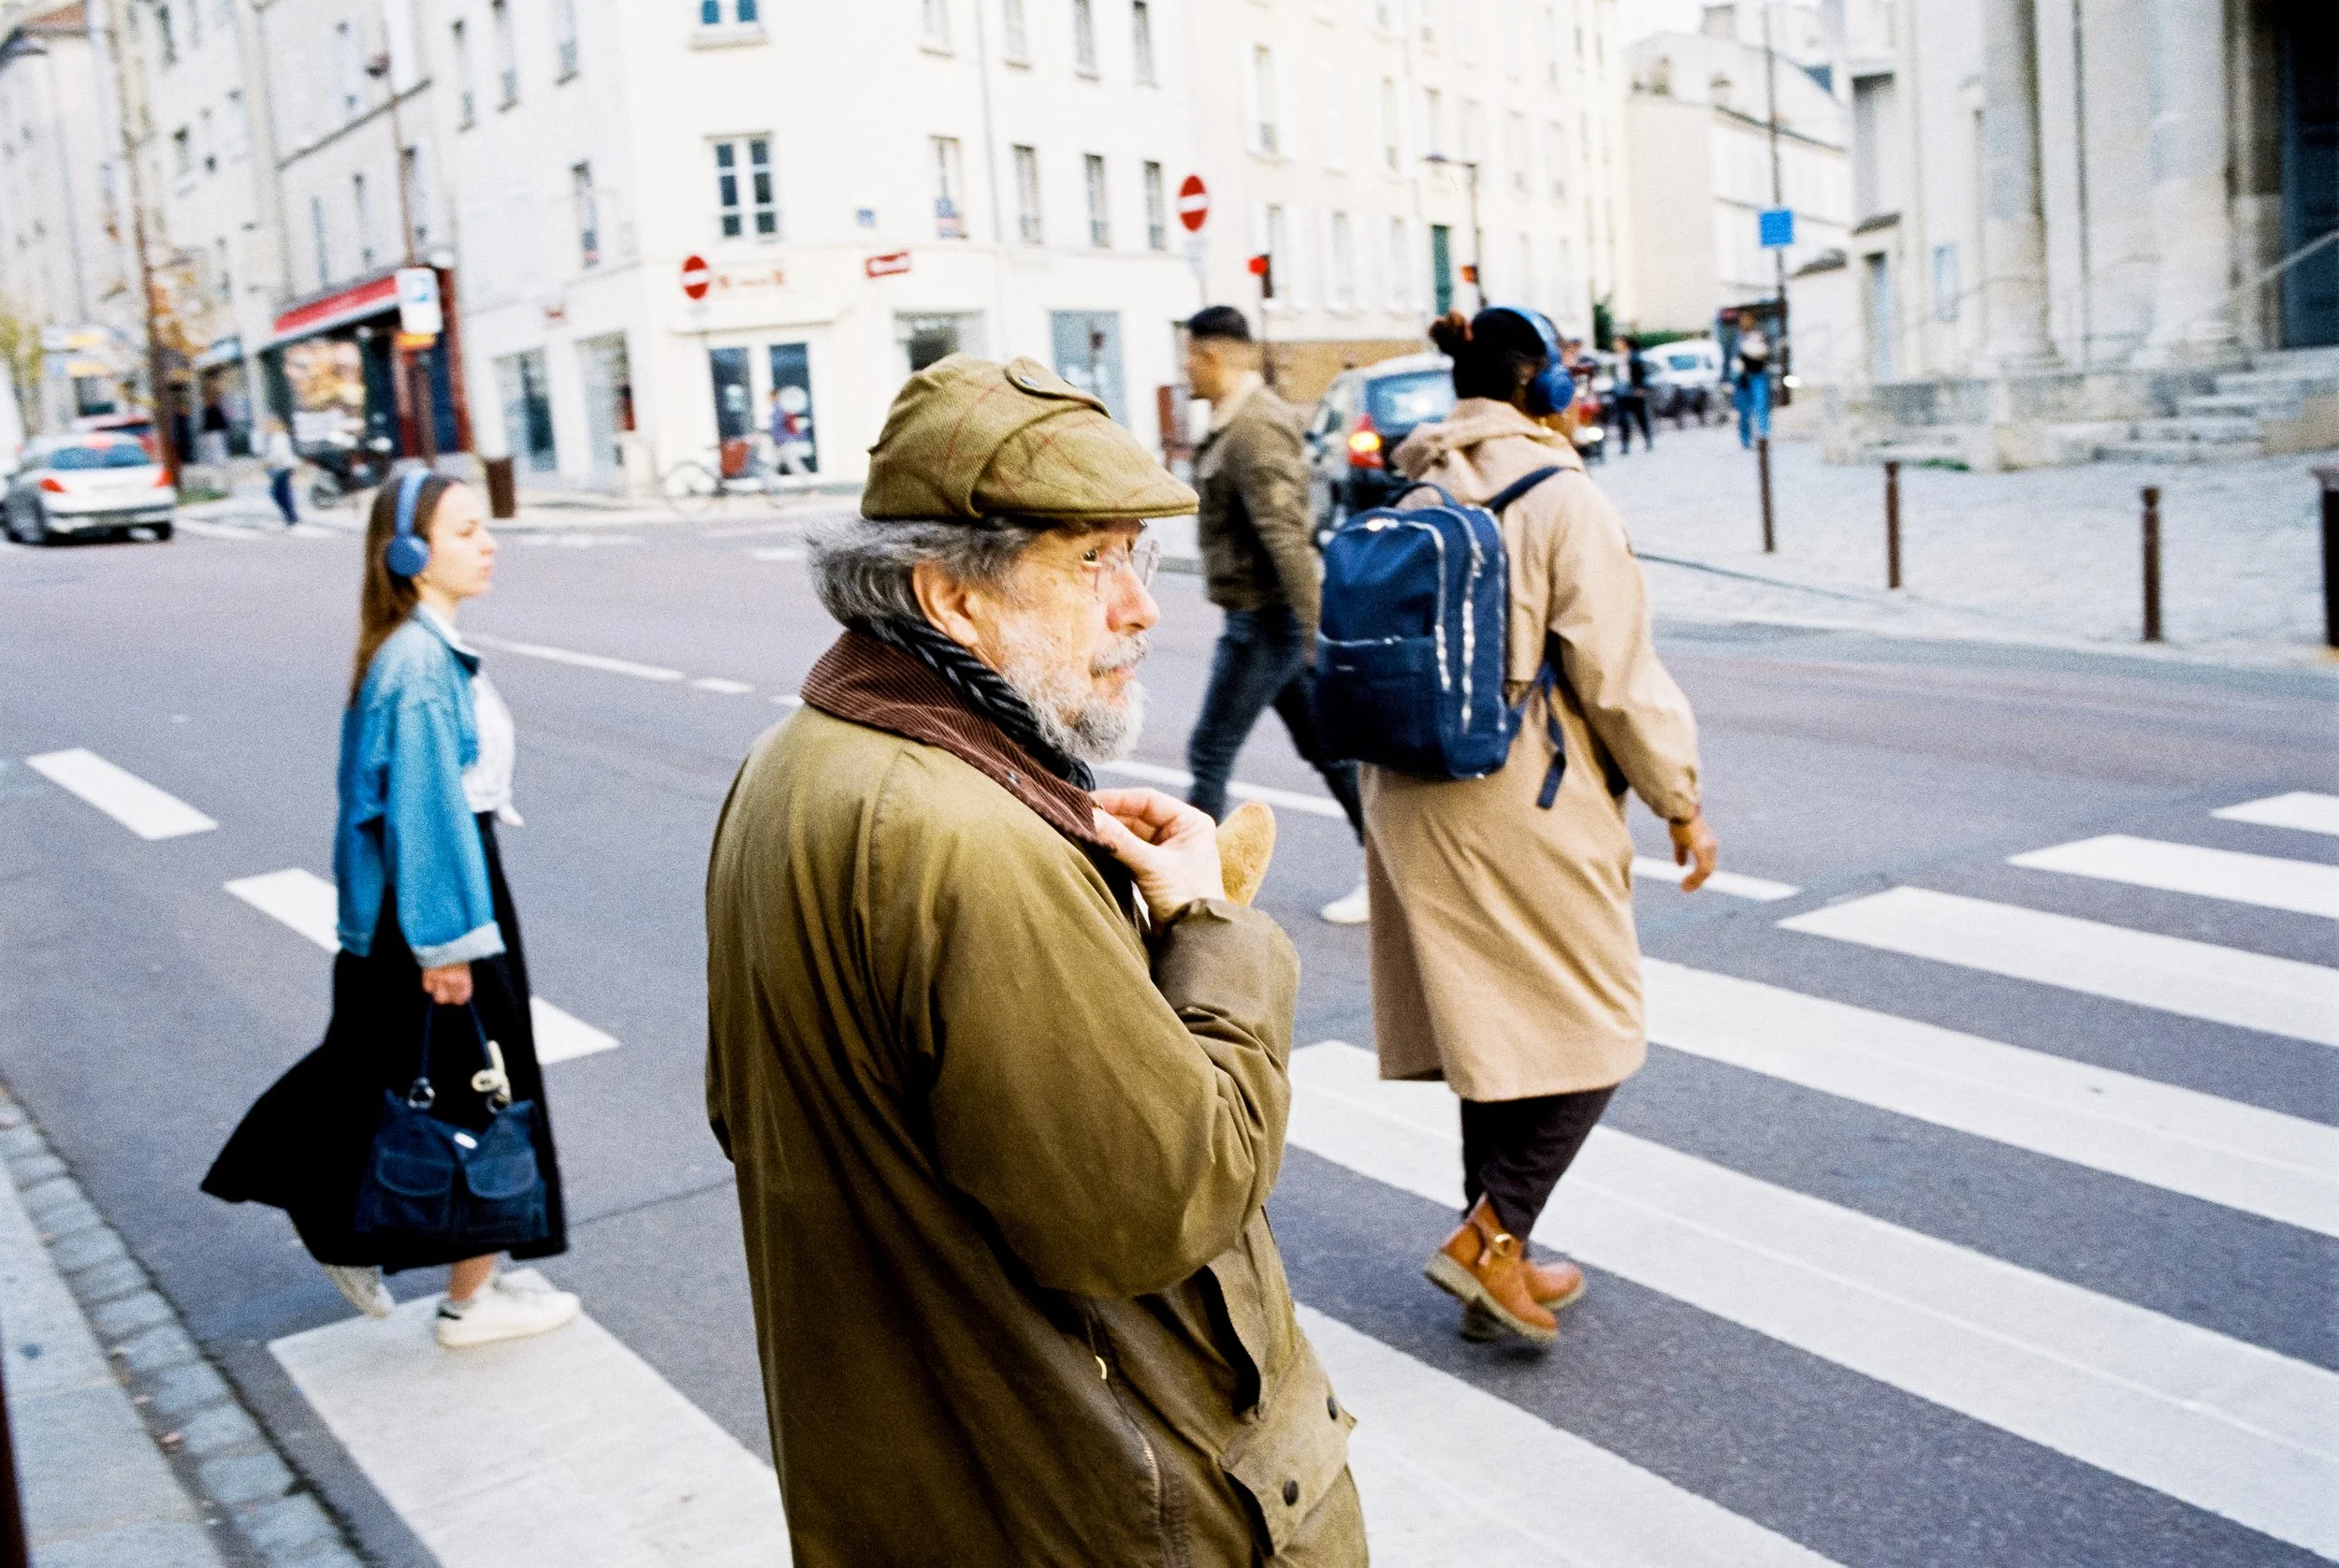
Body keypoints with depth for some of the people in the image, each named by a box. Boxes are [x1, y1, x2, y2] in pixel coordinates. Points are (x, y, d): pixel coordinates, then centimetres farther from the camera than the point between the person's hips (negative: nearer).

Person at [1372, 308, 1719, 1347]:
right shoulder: (1561, 498, -11)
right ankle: (1488, 1234, -1)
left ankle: (1499, 1265, 24)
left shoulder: (1407, 505, 9)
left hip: (1412, 803, 7)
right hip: (1525, 806, -7)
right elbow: (1615, 670, -13)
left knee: (1490, 1026, 16)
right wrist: (1681, 801, -3)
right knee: (1590, 1031, 7)